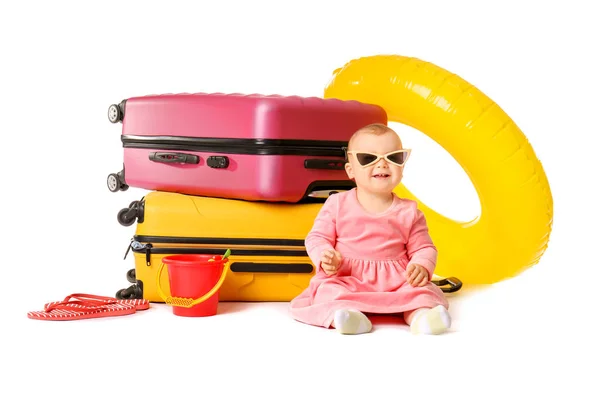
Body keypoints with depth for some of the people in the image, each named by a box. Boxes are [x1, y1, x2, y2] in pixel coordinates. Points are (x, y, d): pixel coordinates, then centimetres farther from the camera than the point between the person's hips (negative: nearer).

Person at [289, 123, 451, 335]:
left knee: (422, 289, -24)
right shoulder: (337, 204, 4)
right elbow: (317, 237, 6)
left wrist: (422, 266, -13)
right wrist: (325, 256, -17)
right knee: (326, 288, -29)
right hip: (347, 280, -1)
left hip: (396, 283, 1)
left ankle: (421, 313, -49)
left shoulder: (409, 211, 7)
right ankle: (342, 313, -53)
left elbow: (423, 248, 10)